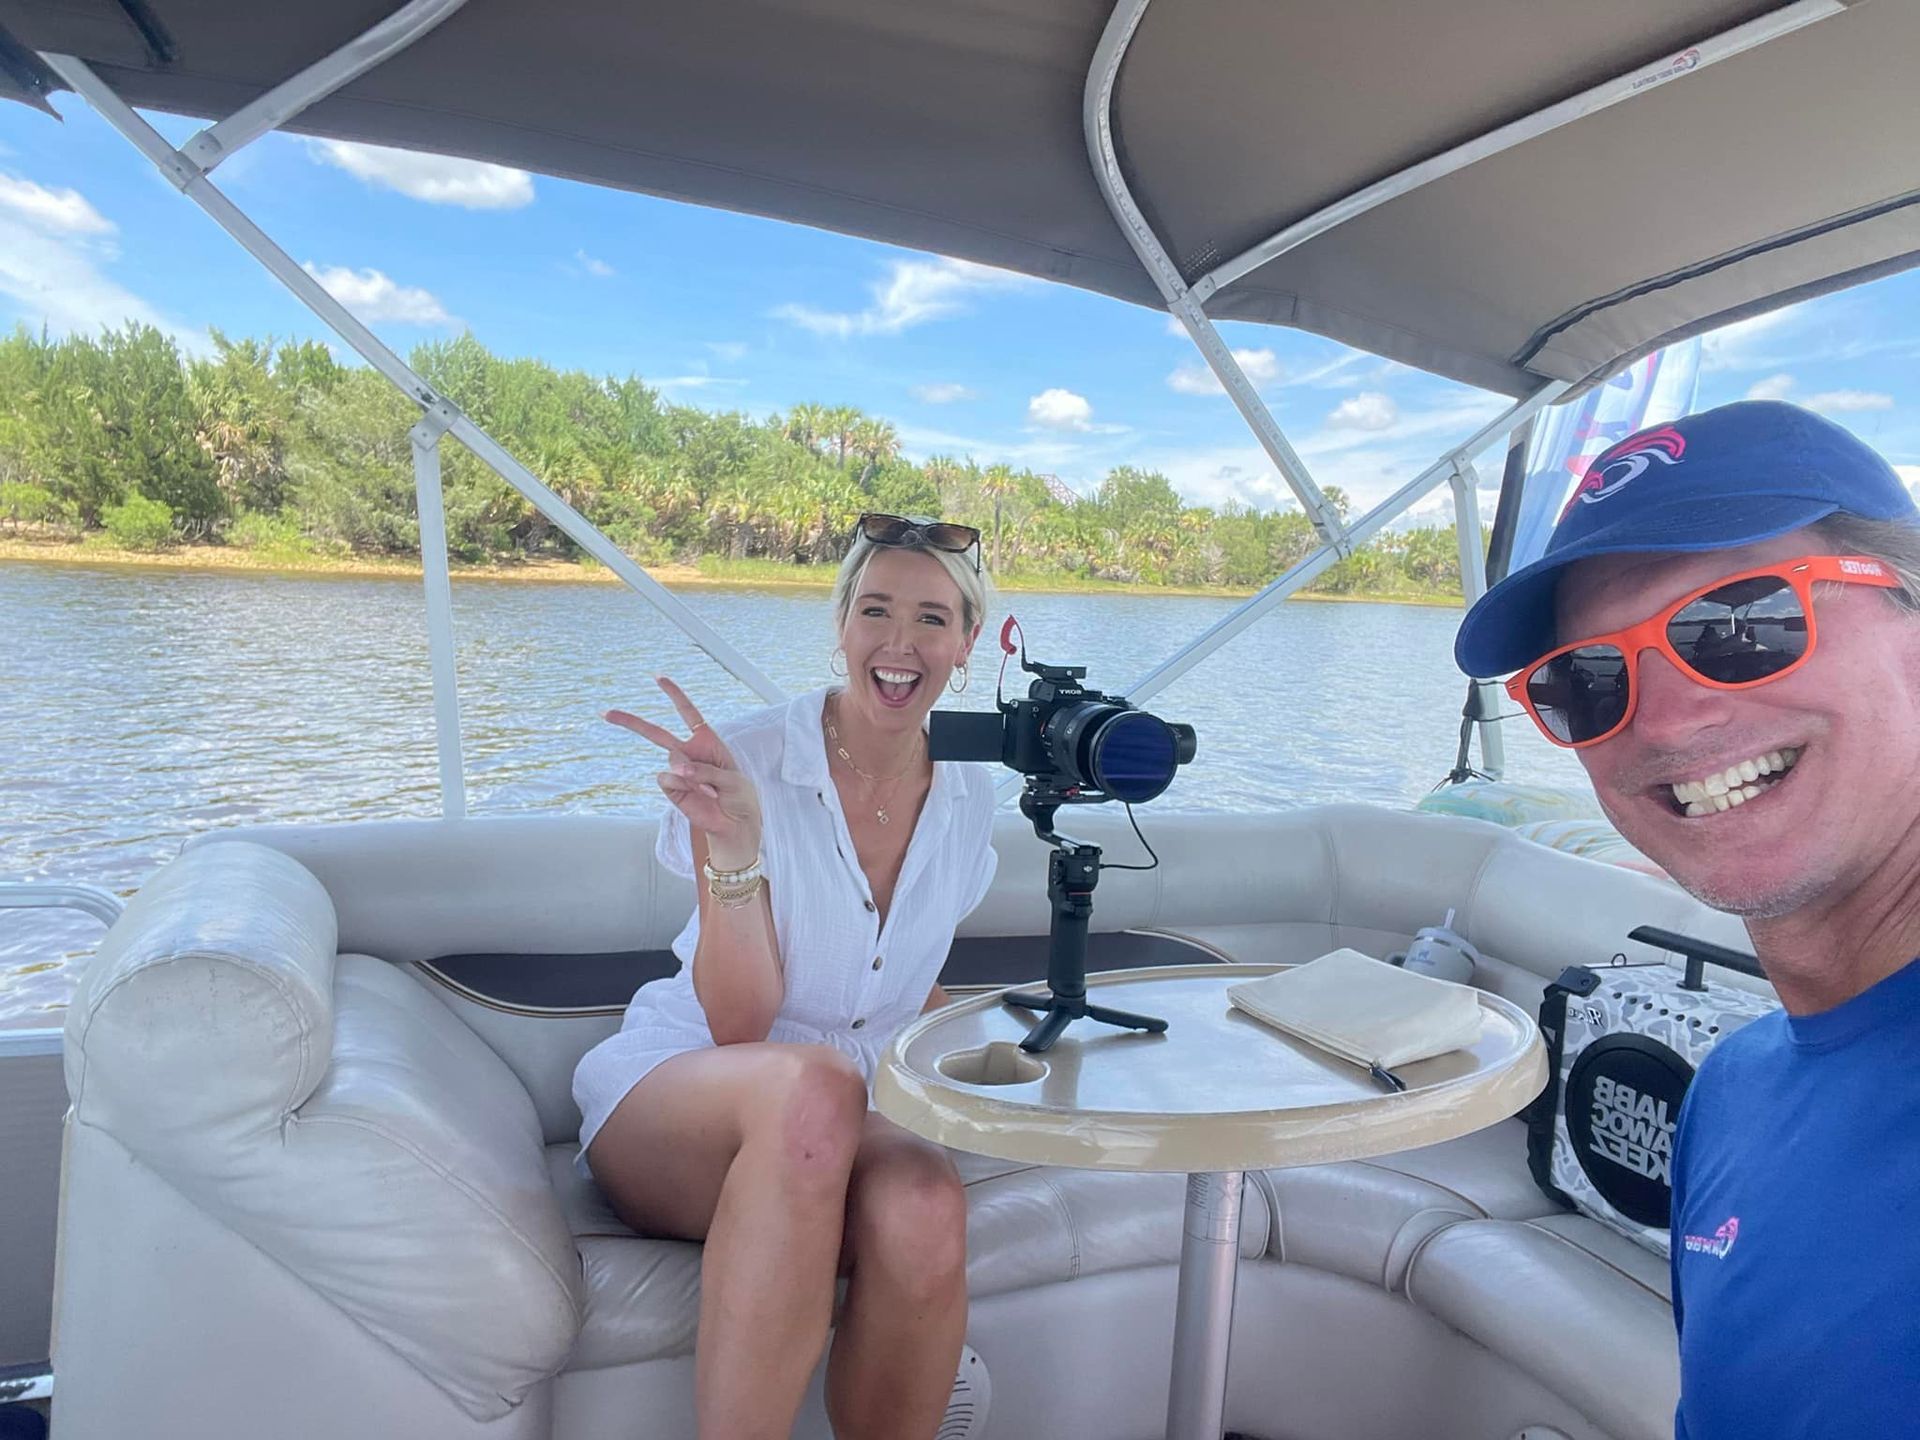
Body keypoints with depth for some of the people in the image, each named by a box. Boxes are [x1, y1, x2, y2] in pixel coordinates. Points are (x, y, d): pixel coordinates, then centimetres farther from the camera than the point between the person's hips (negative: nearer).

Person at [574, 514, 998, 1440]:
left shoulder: (968, 799, 2)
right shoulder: (748, 765, -12)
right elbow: (739, 1025, -17)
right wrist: (732, 850, -30)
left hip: (856, 1118, 3)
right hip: (675, 1097, -3)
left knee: (925, 1211, -33)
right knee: (810, 1085, -39)